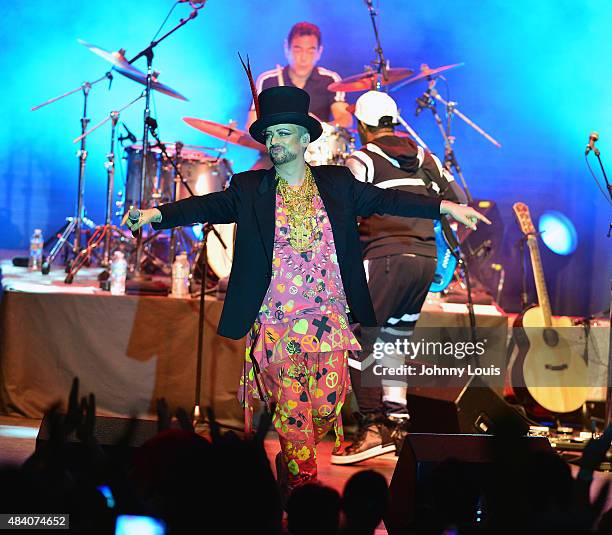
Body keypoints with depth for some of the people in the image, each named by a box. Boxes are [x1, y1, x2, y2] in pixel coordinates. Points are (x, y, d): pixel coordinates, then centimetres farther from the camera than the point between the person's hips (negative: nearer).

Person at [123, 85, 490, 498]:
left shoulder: (338, 183, 8)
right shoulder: (250, 189, 5)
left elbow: (385, 199, 2)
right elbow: (210, 205, -5)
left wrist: (444, 206, -7)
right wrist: (158, 213, -21)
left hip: (330, 320, 2)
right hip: (276, 322, -1)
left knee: (328, 409, 6)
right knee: (291, 411, 0)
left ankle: (291, 459, 31)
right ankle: (301, 480, 16)